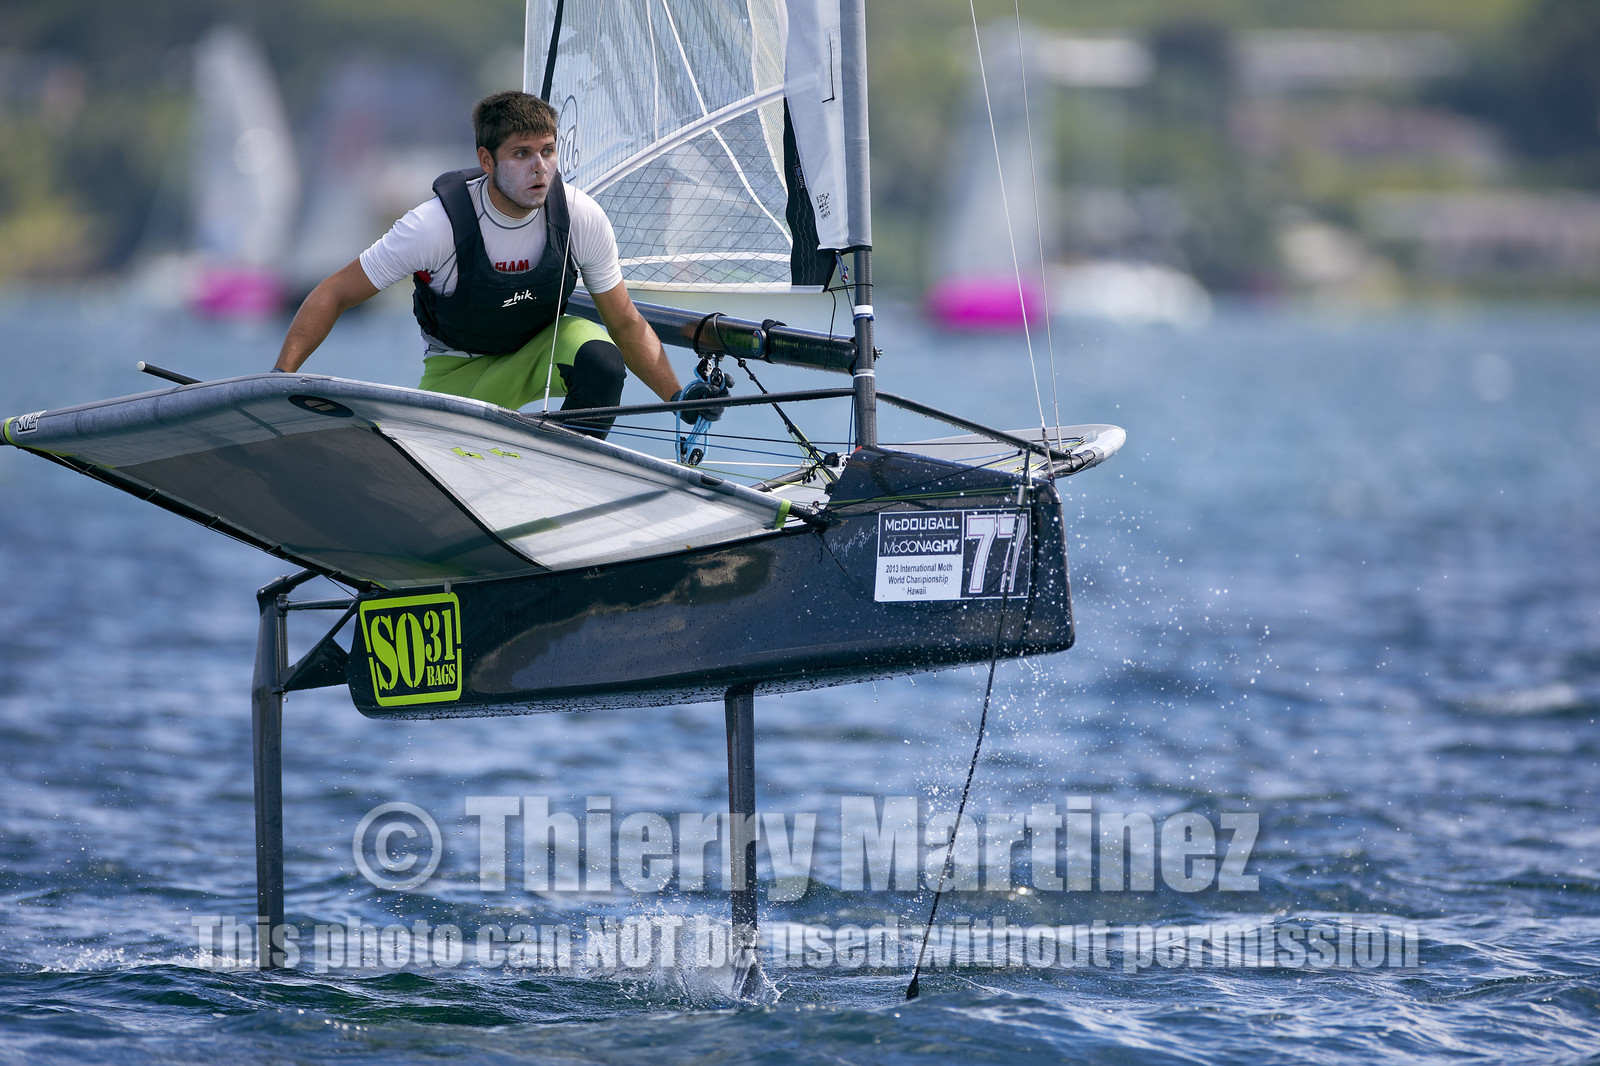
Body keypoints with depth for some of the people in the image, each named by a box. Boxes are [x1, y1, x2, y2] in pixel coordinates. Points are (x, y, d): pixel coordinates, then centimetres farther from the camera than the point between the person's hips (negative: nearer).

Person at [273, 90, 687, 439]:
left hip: (542, 349, 1)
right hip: (461, 369, -1)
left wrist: (679, 399, -16)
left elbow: (627, 325, -8)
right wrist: (280, 375, -31)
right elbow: (335, 294, -21)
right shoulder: (437, 225, -30)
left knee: (600, 357, -33)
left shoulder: (582, 218, -22)